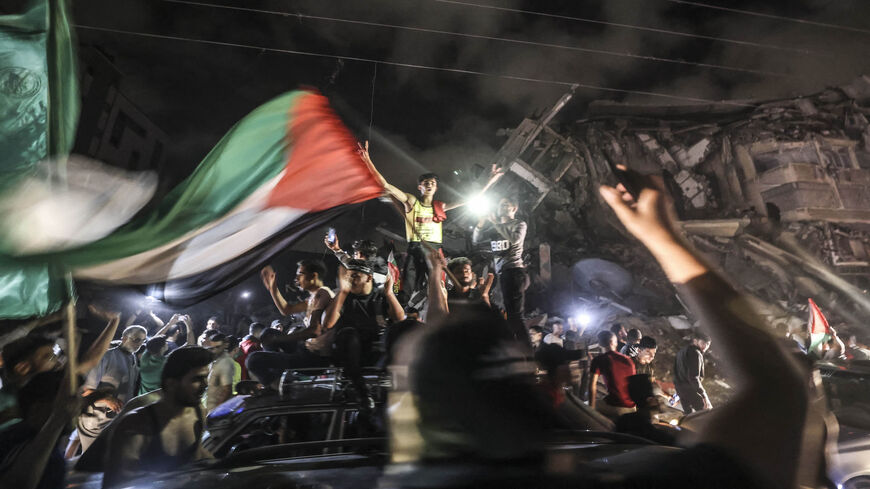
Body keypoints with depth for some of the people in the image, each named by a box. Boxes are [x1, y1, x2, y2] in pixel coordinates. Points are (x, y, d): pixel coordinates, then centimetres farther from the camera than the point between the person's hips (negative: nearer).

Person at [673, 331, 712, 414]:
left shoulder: (682, 350, 14)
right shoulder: (695, 353, -15)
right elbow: (693, 377, -23)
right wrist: (704, 396, -21)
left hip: (680, 389, 9)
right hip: (691, 390, -9)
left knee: (689, 414, 17)